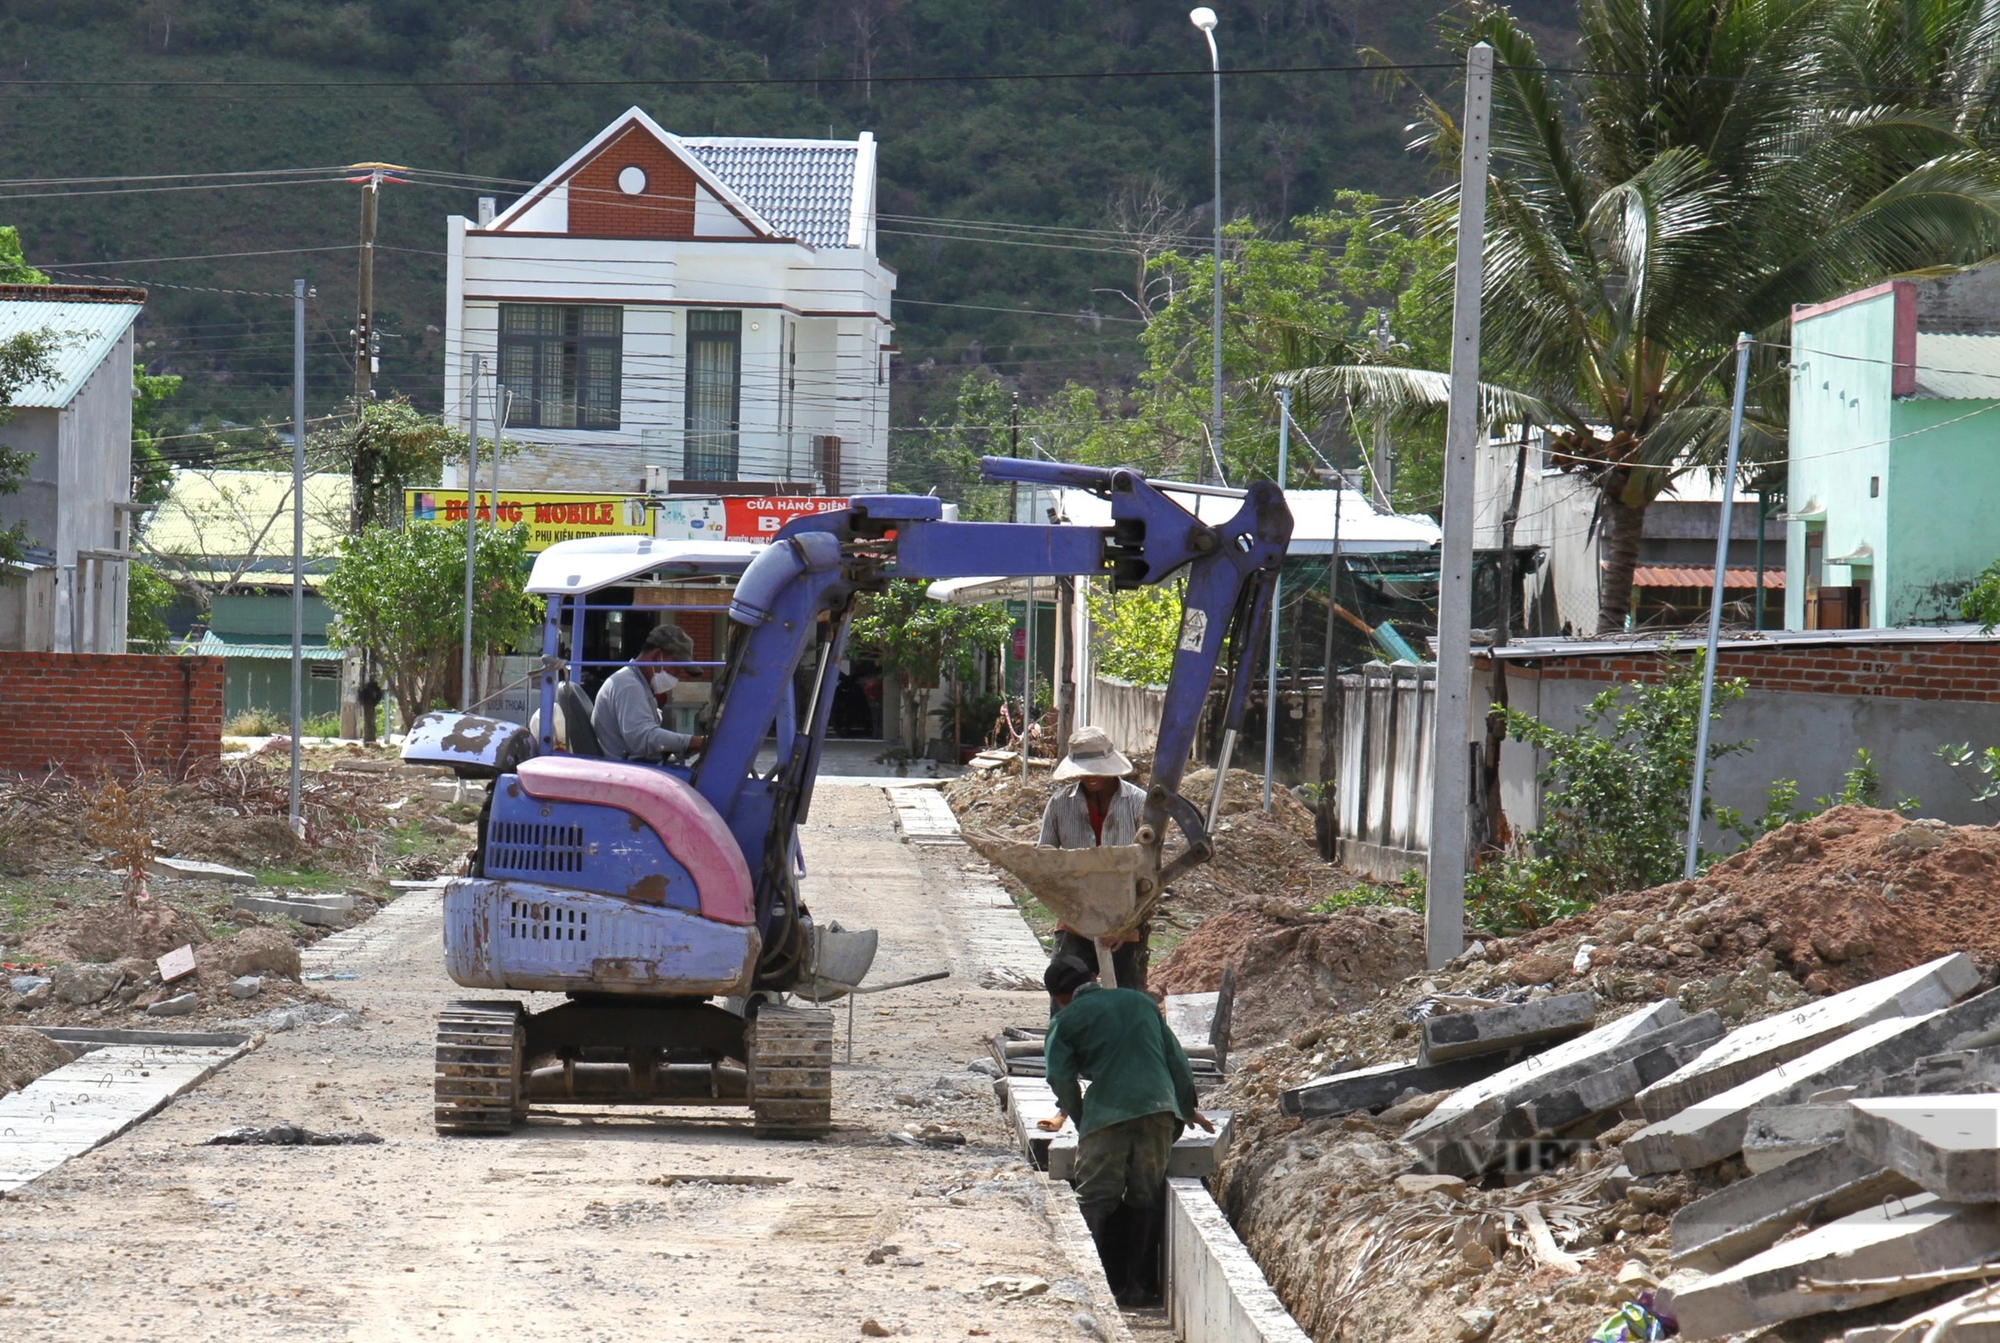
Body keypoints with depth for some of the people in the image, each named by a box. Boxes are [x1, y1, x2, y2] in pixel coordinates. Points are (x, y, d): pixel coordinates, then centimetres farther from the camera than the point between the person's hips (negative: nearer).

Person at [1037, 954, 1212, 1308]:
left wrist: (1078, 1118, 19)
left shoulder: (1066, 1021, 10)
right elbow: (1177, 1060, 24)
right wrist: (1187, 1109, 34)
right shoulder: (1141, 1002, 22)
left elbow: (1062, 1078, 3)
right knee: (1146, 1199, 10)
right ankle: (1140, 1287, 10)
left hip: (1108, 1113, -4)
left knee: (1096, 1202, 1)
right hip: (1159, 1107, 4)